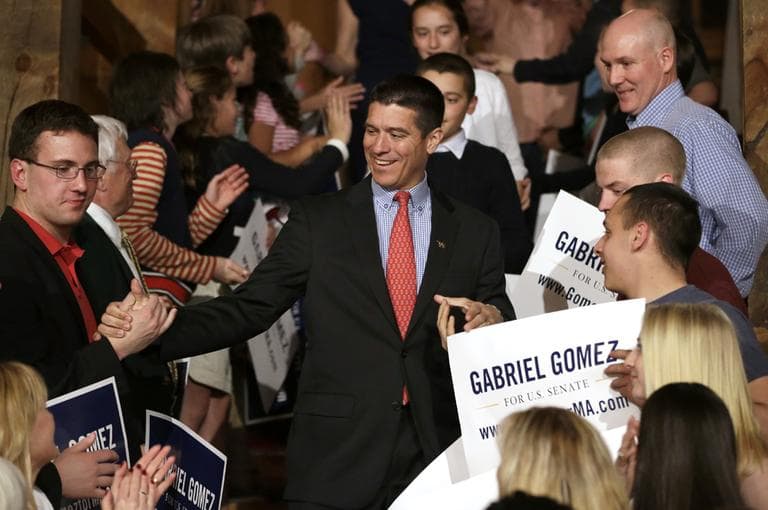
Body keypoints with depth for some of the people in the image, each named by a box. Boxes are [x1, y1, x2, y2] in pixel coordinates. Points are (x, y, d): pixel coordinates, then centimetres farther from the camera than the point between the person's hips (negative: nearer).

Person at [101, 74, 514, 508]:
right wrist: (155, 326, -15)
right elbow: (249, 309, 0)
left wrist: (492, 320, -15)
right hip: (337, 457, -1)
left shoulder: (476, 232, 8)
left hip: (438, 452, 1)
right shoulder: (319, 220, 6)